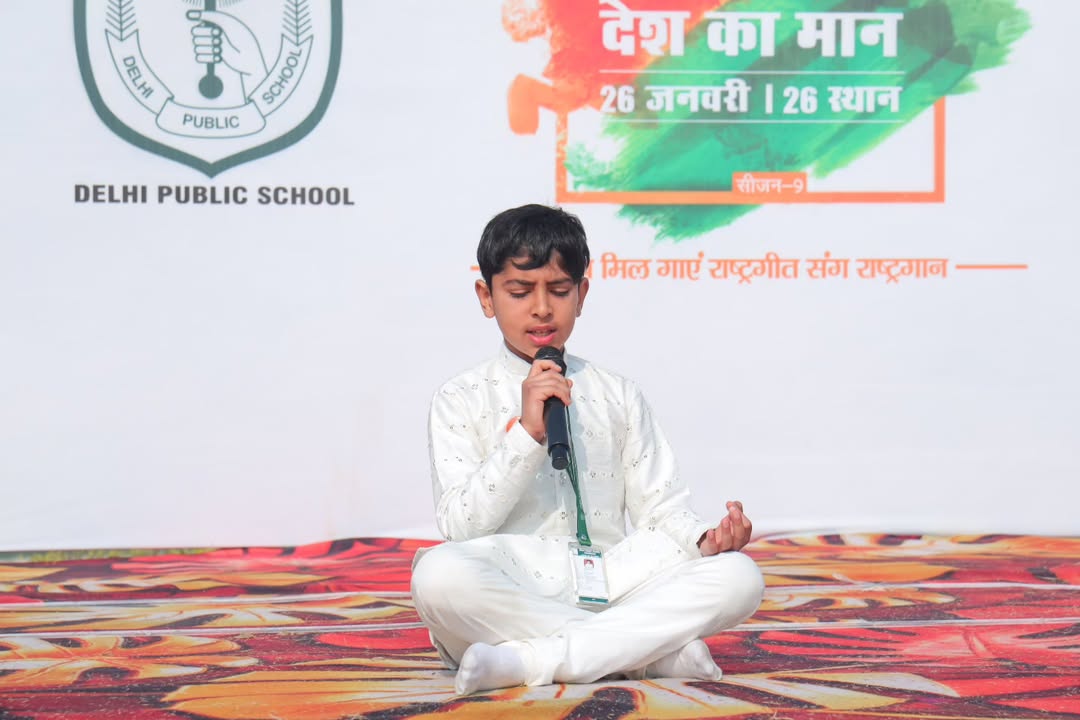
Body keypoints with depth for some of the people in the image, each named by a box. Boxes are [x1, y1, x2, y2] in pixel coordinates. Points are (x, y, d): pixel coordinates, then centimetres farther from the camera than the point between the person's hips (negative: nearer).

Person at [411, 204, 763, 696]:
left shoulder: (617, 397, 18)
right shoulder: (461, 401, 8)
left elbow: (658, 505, 12)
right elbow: (461, 526, -4)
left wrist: (705, 539, -11)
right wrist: (527, 433, -14)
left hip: (611, 589, 3)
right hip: (513, 591, -2)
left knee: (739, 577, -21)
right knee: (439, 574, -37)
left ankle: (525, 662, -28)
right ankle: (663, 652, -27)